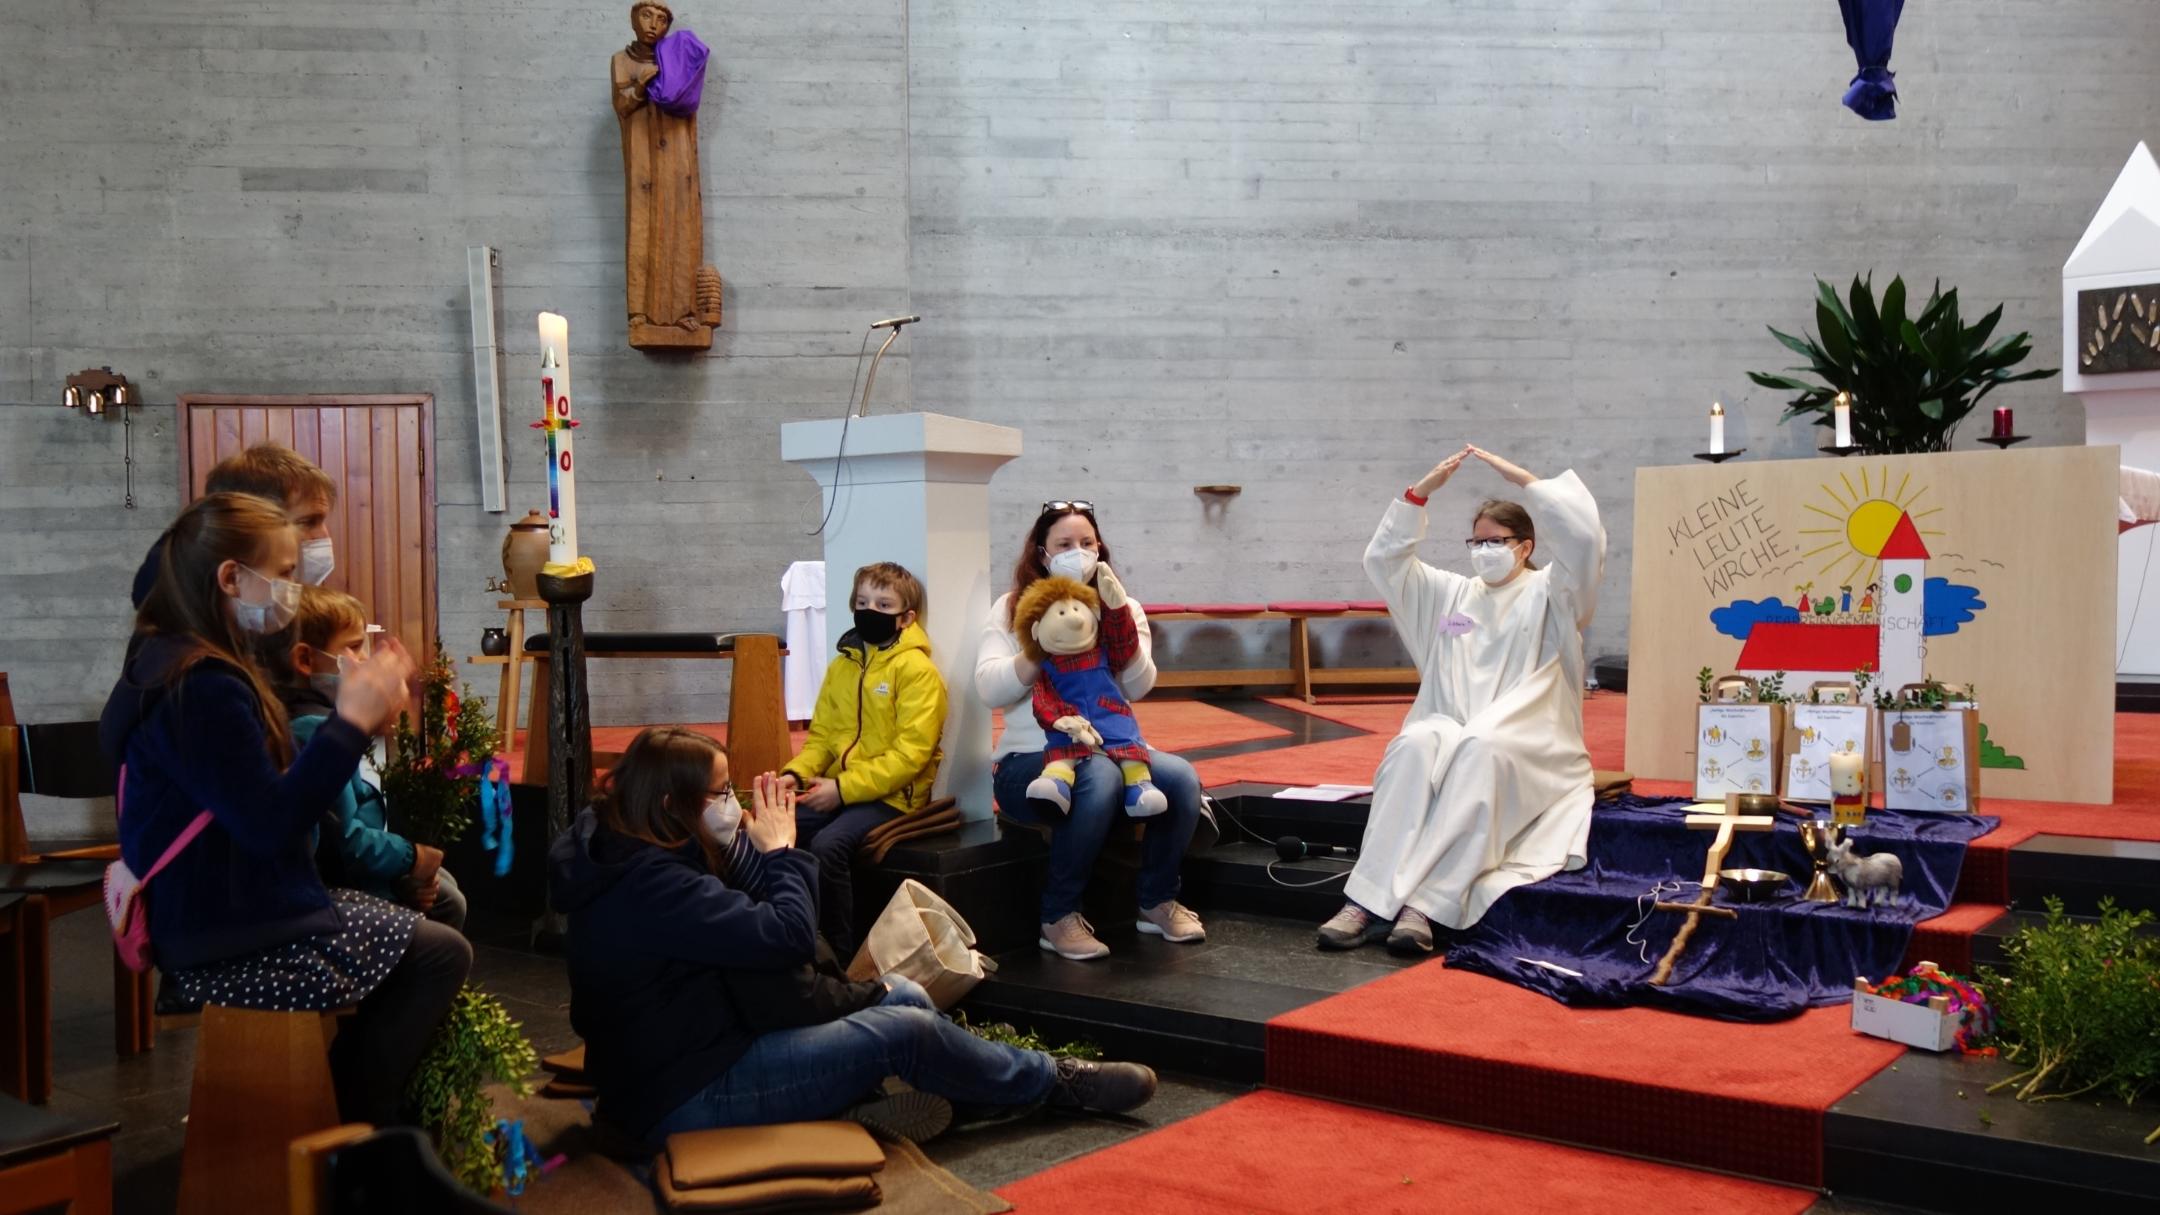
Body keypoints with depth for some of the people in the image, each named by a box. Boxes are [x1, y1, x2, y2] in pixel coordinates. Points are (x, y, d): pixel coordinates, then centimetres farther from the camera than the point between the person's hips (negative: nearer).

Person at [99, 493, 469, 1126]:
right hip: (236, 948, -11)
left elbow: (271, 790, 12)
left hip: (221, 916, 11)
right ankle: (353, 1132, 10)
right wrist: (353, 722, -23)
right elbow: (272, 825, -29)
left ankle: (349, 1107, 22)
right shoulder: (201, 688, -24)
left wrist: (353, 715, 5)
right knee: (442, 954, -4)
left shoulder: (180, 665, 10)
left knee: (420, 929, 18)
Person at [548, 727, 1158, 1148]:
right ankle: (1054, 1082, 10)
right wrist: (780, 847, -14)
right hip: (689, 1095, -10)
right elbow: (787, 935, -30)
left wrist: (751, 846, -8)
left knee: (902, 996, 5)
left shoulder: (639, 855, 6)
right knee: (904, 1031, -10)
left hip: (701, 1045, 10)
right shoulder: (649, 883, -27)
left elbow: (754, 919, 7)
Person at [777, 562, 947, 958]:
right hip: (836, 790, 7)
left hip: (891, 795, -7)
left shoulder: (917, 670, -9)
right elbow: (822, 735, 16)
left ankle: (840, 951, -14)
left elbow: (910, 752, -16)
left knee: (827, 846, -29)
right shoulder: (843, 664, 13)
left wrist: (844, 787, -20)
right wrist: (796, 774, -6)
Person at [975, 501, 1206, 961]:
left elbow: (1138, 686, -3)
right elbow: (989, 688, -9)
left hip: (1112, 751, 4)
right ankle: (1059, 918, -20)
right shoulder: (1012, 609, 5)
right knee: (1099, 776, -36)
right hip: (1030, 760, -4)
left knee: (1181, 779, -25)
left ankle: (1157, 901, 0)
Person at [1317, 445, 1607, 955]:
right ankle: (1368, 900, -42)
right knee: (1418, 742, -33)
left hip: (1528, 749, -3)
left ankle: (1422, 905, -43)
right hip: (1449, 731, 3)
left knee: (1479, 747, -38)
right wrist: (1421, 492, 5)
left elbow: (1584, 537, -10)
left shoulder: (1549, 595, 9)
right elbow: (1383, 560, 14)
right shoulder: (1451, 594, 21)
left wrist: (1520, 478, -8)